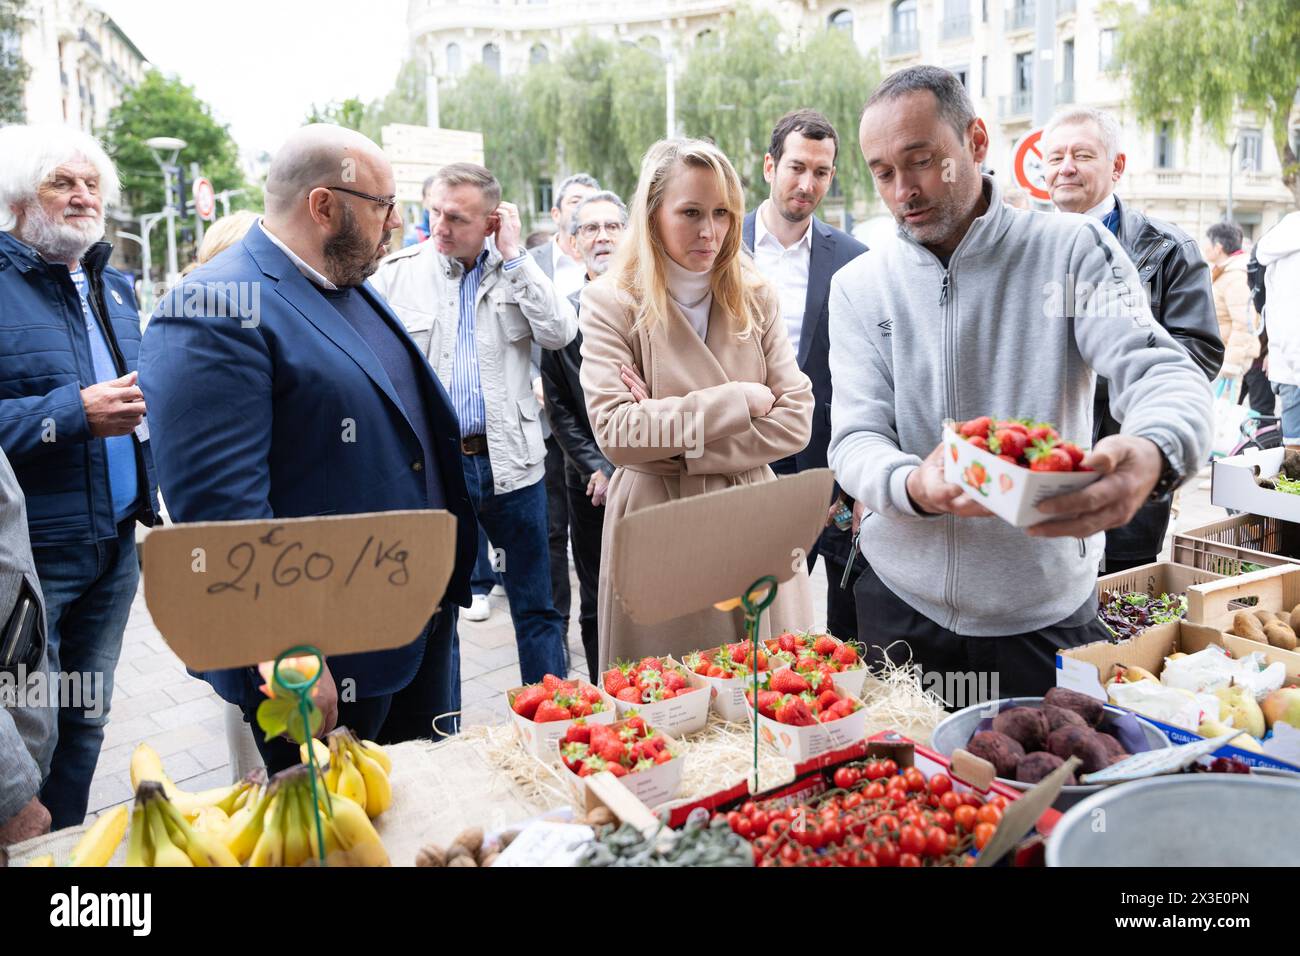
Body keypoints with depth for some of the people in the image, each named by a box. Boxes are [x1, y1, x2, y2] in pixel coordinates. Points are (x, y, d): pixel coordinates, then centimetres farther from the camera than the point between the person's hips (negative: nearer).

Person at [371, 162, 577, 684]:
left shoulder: (518, 269, 5)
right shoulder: (398, 272, 1)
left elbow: (560, 333, -11)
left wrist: (513, 257, -9)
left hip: (510, 461, 1)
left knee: (536, 606, 10)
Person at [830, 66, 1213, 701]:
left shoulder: (1073, 250, -4)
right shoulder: (858, 286, 1)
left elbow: (1165, 373, -14)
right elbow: (854, 440, -6)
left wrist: (1153, 455, -38)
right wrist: (914, 486, -29)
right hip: (900, 606, 2)